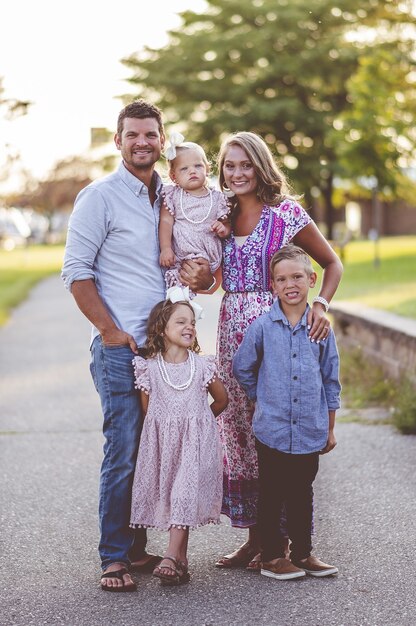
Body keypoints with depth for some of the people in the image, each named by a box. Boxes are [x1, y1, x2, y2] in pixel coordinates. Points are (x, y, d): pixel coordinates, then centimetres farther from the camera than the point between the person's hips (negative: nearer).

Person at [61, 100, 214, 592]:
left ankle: (138, 547, 20)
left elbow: (194, 263, 24)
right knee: (123, 453, -7)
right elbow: (76, 270, -6)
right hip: (120, 346, -6)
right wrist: (111, 330, -13)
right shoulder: (99, 196, -3)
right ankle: (114, 557, 3)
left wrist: (203, 278, -1)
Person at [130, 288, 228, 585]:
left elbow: (222, 400, 12)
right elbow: (148, 409, 6)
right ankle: (181, 560, 10)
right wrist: (170, 424, 7)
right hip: (162, 442, 1)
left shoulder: (203, 365, -1)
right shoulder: (149, 367, -2)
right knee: (172, 496, 2)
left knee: (185, 494, -10)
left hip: (196, 441, -1)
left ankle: (172, 558, -13)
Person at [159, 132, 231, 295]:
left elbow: (227, 224, 15)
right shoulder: (173, 195, 6)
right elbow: (166, 222, 1)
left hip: (208, 258, 1)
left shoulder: (217, 198, 9)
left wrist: (224, 229, -9)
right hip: (178, 257, -1)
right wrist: (165, 249, -9)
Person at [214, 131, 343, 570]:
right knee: (238, 428, 7)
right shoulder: (223, 216, 11)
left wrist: (320, 303, -15)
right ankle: (254, 536, 17)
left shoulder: (287, 213, -4)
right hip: (232, 328, 6)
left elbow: (332, 263, 2)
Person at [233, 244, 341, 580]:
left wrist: (330, 429, 12)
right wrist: (266, 400, 9)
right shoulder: (262, 327, -5)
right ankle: (272, 556, 16)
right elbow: (242, 369, 8)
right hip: (272, 430, -2)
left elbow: (330, 380, 9)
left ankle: (303, 553, 25)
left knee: (302, 495, 13)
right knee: (272, 496, 6)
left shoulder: (320, 328, 1)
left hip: (310, 431, 2)